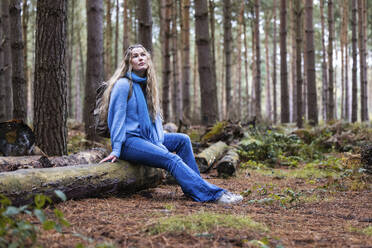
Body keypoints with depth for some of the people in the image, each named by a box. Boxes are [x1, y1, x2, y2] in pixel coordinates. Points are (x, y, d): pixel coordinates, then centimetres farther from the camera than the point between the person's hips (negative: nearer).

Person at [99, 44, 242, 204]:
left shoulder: (145, 84, 14)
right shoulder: (123, 84, -11)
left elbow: (154, 115, 14)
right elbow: (116, 117, -14)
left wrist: (160, 141, 0)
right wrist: (116, 150, -18)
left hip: (146, 137, 9)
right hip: (129, 141, -9)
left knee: (183, 140, 5)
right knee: (172, 159, -23)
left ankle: (192, 188, 1)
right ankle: (213, 194, -30)